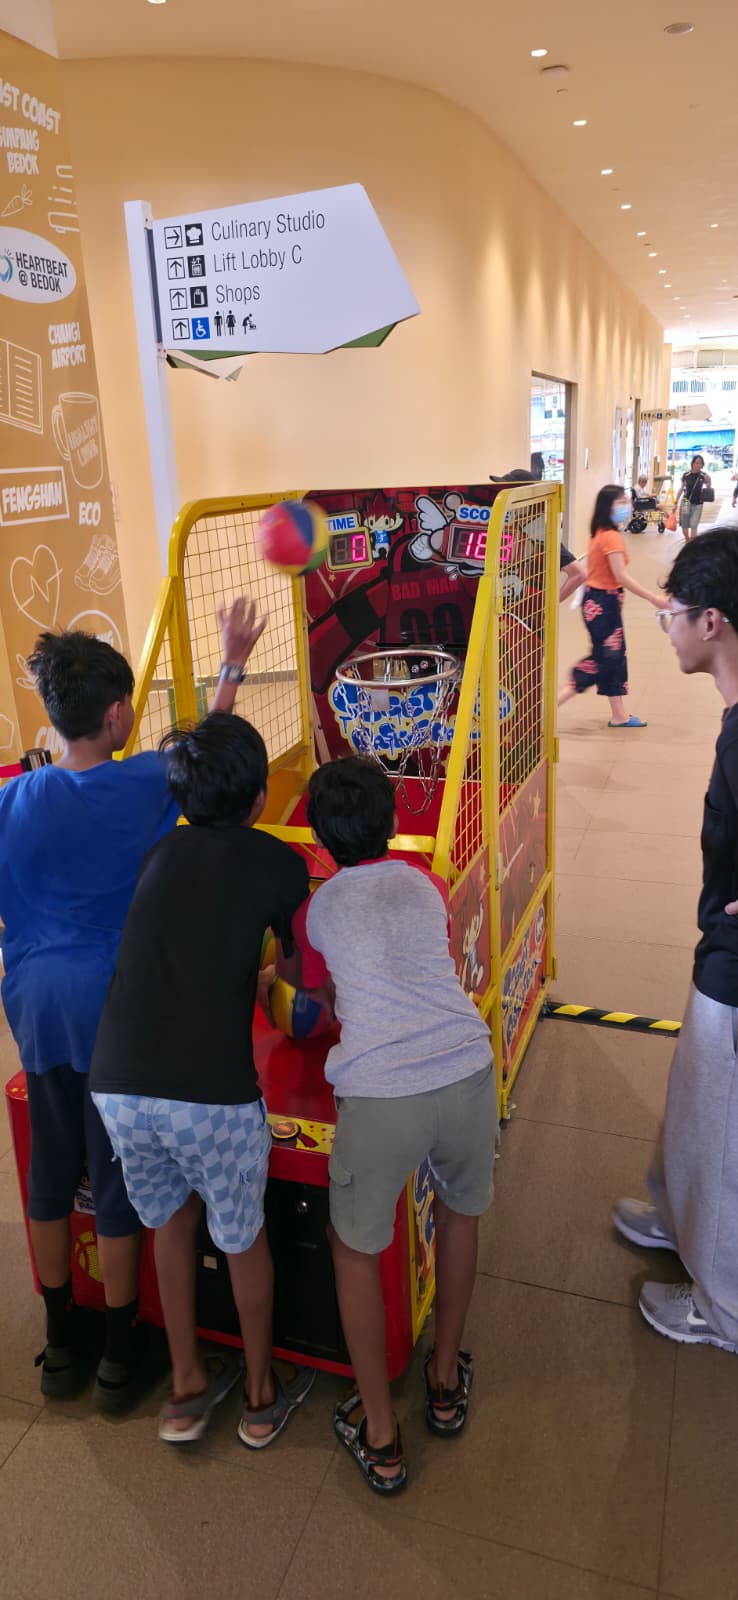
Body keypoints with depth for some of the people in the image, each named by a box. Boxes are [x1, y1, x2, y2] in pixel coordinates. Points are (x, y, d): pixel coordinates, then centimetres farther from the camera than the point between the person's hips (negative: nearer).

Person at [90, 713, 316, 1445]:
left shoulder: (161, 853, 13)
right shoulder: (276, 862, 2)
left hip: (117, 1085, 4)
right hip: (212, 1092, -4)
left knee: (170, 1221, 28)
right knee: (243, 1238, 21)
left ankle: (187, 1387, 43)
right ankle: (261, 1395, 41)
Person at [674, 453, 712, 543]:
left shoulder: (704, 476, -3)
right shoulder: (686, 475, -2)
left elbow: (709, 490, 5)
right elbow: (681, 489, 8)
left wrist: (709, 481, -14)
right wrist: (676, 503, 8)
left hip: (697, 504, -1)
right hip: (686, 502, 1)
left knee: (694, 526, -4)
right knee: (684, 526, 5)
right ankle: (688, 542, 31)